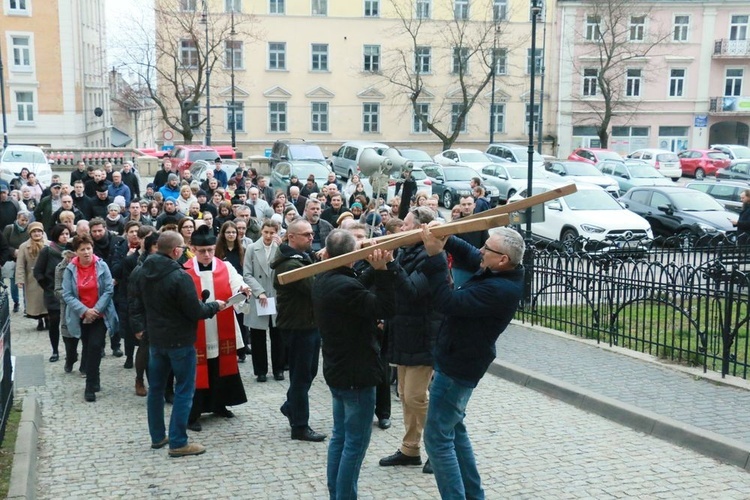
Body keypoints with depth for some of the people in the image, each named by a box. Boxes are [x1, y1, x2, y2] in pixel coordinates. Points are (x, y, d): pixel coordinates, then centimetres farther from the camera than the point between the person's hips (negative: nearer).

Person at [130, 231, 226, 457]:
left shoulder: (144, 272, 3)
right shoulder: (179, 276, -22)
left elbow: (138, 303, 14)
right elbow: (195, 311, -19)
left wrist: (138, 325, 25)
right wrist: (215, 306, -2)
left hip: (155, 338, 8)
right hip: (179, 340, -8)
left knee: (156, 387, 16)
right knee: (184, 389, 0)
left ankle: (157, 437, 26)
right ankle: (178, 443, 1)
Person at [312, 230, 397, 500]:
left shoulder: (323, 281, 5)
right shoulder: (345, 285, -26)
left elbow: (364, 295, 5)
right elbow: (385, 307, -26)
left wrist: (379, 269, -5)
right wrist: (383, 270, -29)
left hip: (338, 369, 10)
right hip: (356, 372, -10)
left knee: (340, 436, 18)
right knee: (355, 442, 0)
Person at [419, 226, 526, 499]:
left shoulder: (499, 290, -31)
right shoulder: (504, 272, -3)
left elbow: (448, 302, -32)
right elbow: (469, 255, 10)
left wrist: (435, 256, -31)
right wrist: (445, 238, -9)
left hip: (458, 367, -10)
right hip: (458, 359, 10)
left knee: (437, 438, -3)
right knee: (454, 428, 23)